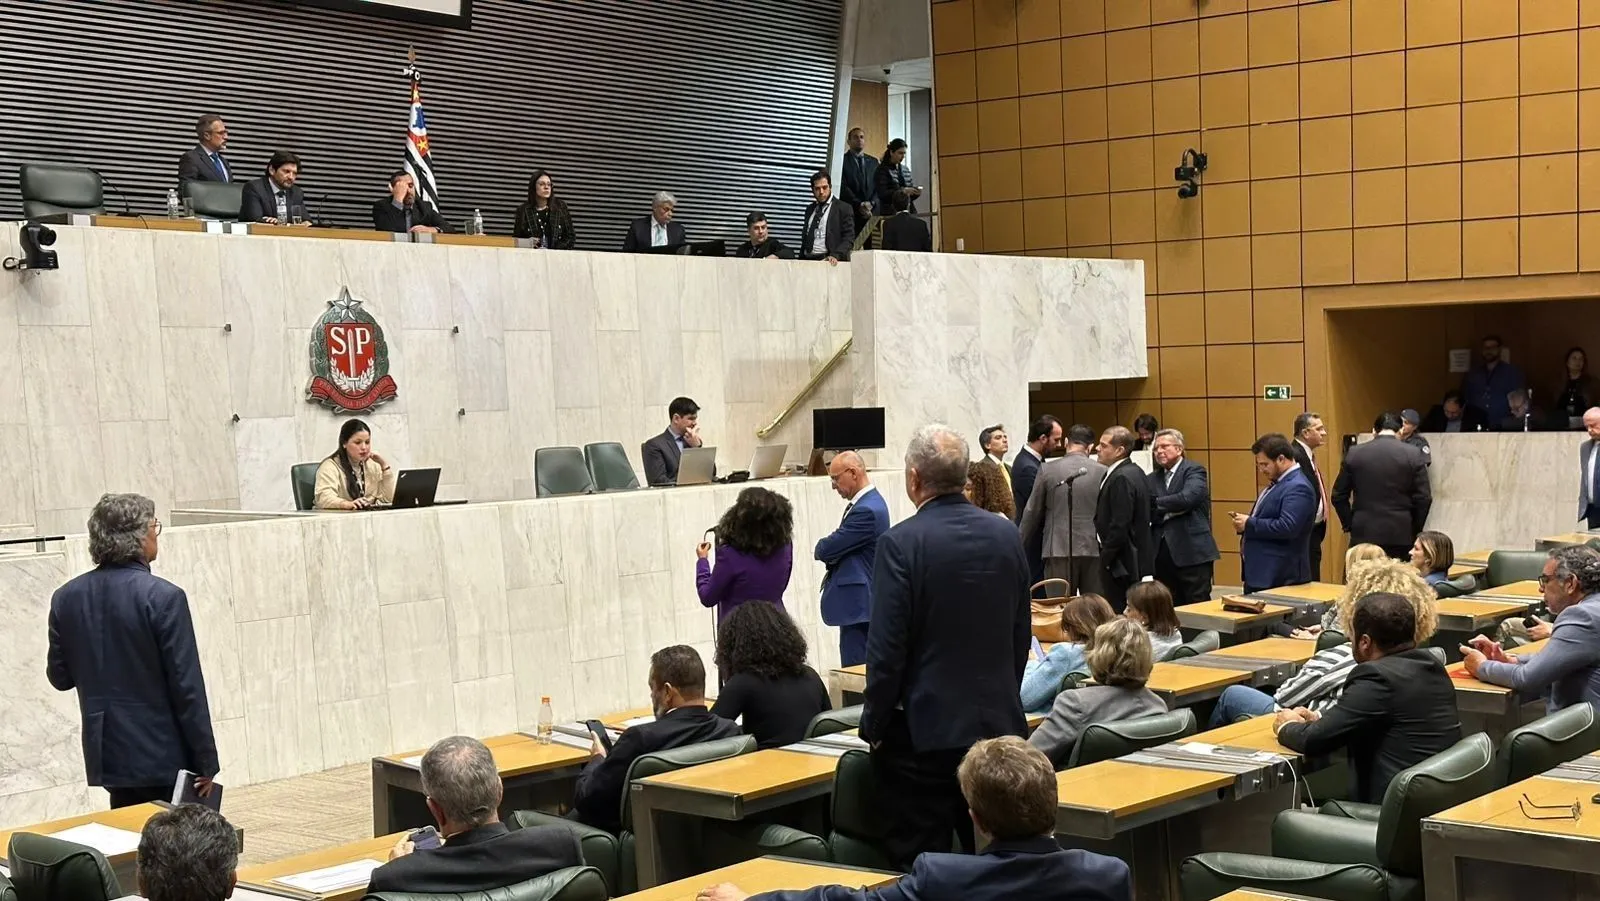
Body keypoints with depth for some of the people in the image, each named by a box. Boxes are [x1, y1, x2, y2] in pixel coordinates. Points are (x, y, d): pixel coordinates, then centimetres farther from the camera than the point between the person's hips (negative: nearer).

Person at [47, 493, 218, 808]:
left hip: (106, 754, 5)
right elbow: (187, 687, -15)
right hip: (162, 756, -5)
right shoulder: (163, 597, -17)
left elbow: (60, 677, 8)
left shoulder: (66, 597, 0)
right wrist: (206, 762, -8)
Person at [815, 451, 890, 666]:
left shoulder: (866, 510, -21)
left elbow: (828, 548, -20)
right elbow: (844, 545, 15)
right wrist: (827, 550, -4)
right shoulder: (869, 502, 13)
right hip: (860, 601, 10)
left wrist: (819, 550, 2)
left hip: (858, 603, -10)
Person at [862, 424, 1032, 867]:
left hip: (923, 731, -5)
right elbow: (1021, 635, 10)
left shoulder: (901, 543, -14)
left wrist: (874, 725, -3)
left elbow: (886, 648, -14)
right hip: (998, 723, 5)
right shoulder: (1007, 535, 3)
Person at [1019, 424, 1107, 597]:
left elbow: (1032, 512, 5)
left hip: (1059, 550, 0)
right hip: (1093, 550, 0)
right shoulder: (1101, 472, -1)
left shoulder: (1047, 469, 0)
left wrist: (1020, 544, 17)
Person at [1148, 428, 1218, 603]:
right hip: (1162, 554, 5)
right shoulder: (1151, 479, 14)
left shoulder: (1194, 471, -1)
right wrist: (1169, 511, -13)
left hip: (1192, 552, -5)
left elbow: (1187, 498, -19)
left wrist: (1157, 503, -7)